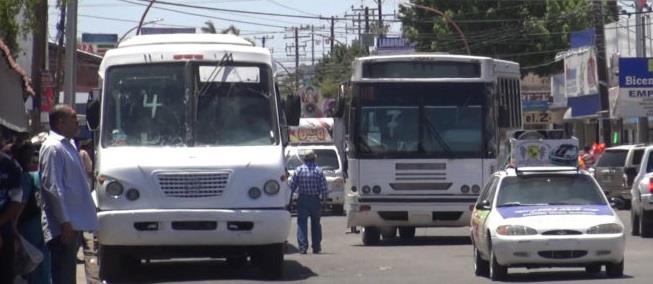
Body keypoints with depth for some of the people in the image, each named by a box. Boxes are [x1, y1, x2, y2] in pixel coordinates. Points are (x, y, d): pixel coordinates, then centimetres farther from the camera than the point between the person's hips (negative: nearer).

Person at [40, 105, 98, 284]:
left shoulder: (68, 145, 16)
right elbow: (53, 188, -20)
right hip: (63, 226, -10)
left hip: (74, 223, 10)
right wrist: (65, 222, -23)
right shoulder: (53, 148, -14)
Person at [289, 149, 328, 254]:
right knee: (315, 223, 13)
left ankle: (303, 247, -11)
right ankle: (316, 247, 16)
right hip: (315, 200, 1)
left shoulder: (299, 170, -4)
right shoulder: (318, 171, -3)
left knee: (302, 223, -1)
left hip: (302, 200, -1)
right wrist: (322, 198, 8)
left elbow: (292, 186, -3)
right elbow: (324, 187, -5)